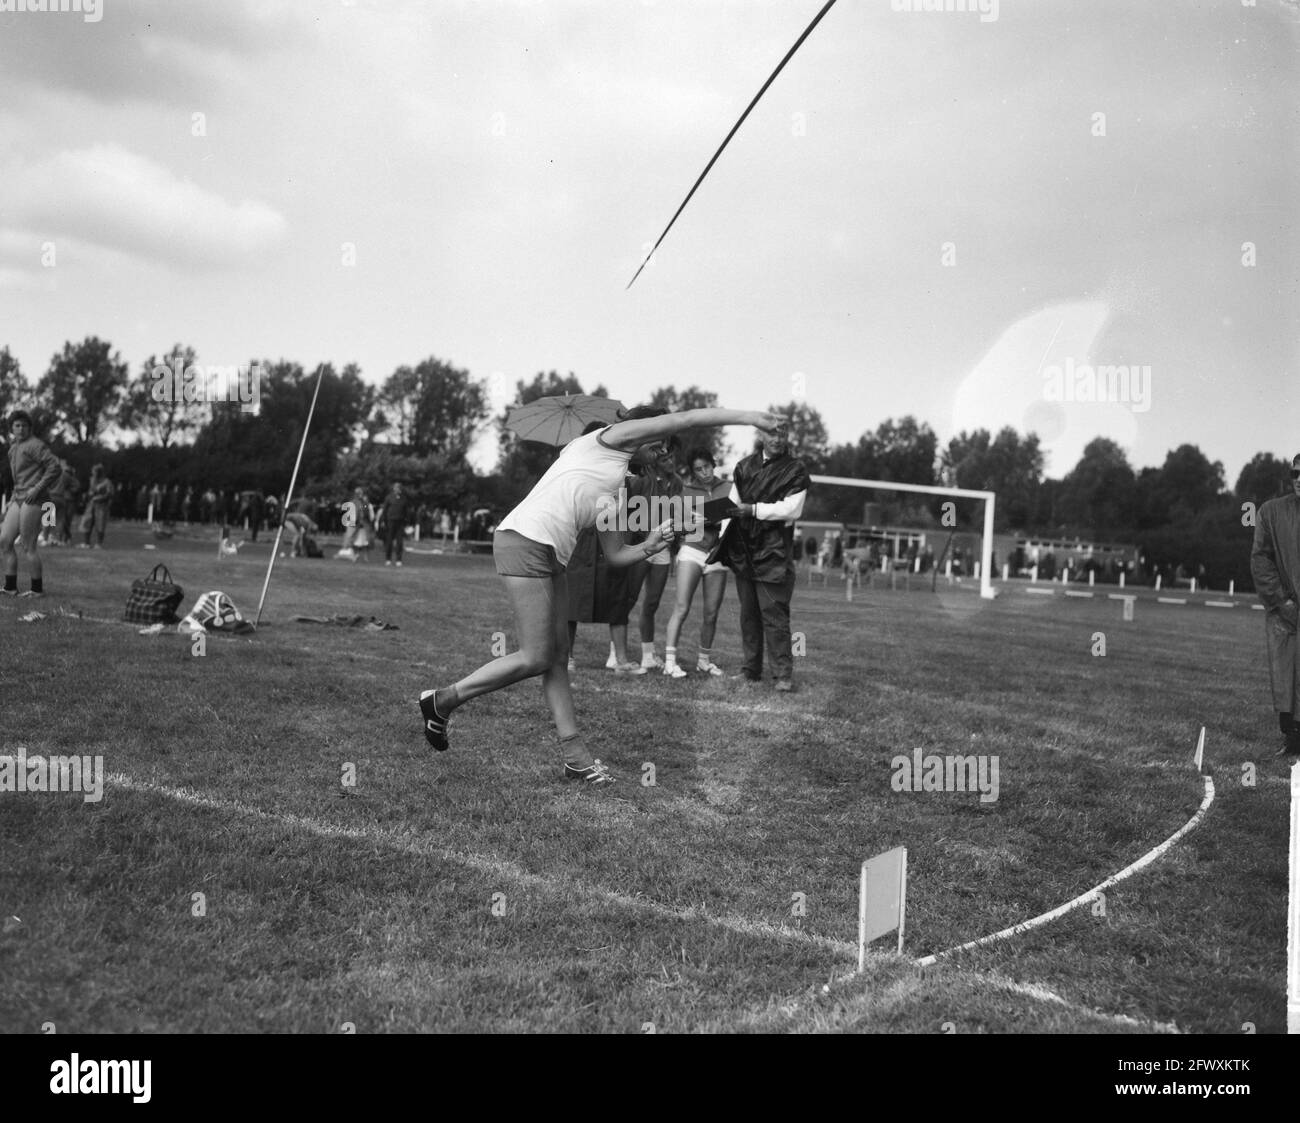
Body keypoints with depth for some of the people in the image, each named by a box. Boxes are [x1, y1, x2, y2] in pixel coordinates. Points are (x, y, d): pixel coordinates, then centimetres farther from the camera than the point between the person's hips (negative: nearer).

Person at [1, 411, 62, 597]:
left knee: (28, 546, -6)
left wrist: (37, 489, -19)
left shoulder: (35, 445, -8)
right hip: (18, 500, 9)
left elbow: (56, 467, -16)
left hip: (34, 500, -9)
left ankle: (37, 589, 4)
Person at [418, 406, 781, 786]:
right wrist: (745, 416, 4)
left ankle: (576, 757, 7)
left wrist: (648, 547, 10)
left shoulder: (611, 496, 27)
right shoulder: (610, 438, 4)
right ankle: (441, 701, 3)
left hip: (550, 556, 10)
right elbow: (683, 419, -1)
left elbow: (615, 554, 27)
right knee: (535, 659, -10)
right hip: (524, 541, -10)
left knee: (558, 658, 6)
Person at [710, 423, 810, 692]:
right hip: (743, 549, 5)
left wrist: (754, 509, -18)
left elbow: (791, 508, -11)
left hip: (774, 551, -5)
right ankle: (751, 669, 17)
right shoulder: (745, 466, 12)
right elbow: (733, 503, 15)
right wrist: (724, 537, 5)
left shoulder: (795, 470, -1)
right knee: (748, 612, 10)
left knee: (774, 612, -9)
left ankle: (783, 674, -6)